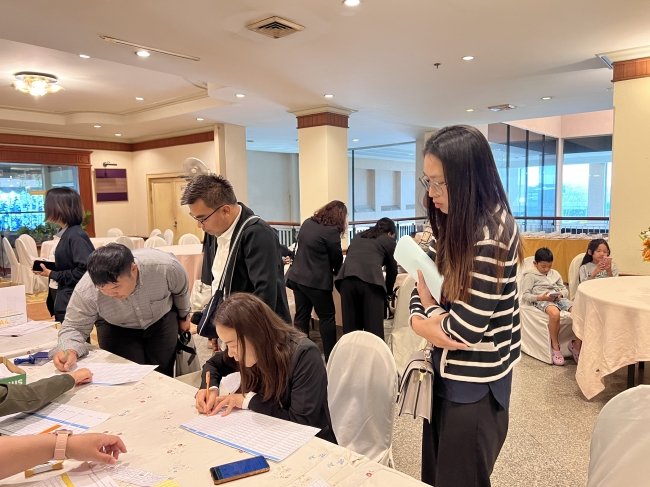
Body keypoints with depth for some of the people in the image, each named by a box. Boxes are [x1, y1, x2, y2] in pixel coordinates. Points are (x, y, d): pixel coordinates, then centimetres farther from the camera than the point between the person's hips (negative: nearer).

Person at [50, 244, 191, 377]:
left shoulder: (165, 266, -34)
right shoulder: (85, 291, -33)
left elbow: (181, 291, -11)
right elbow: (74, 327, -17)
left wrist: (183, 317, 7)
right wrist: (70, 351, -39)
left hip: (162, 320, 0)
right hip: (117, 329, 0)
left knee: (163, 374, 2)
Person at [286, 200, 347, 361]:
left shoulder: (307, 223, 7)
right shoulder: (331, 231, -15)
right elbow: (336, 258, -4)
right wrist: (338, 274, 15)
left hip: (297, 277, 7)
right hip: (316, 281, -7)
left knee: (301, 316, 13)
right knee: (327, 317, 6)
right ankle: (330, 358, 13)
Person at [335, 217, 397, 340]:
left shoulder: (358, 237, 33)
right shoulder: (389, 241, 22)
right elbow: (392, 270, 25)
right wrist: (387, 292, 40)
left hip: (346, 279, 4)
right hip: (370, 280, -3)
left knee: (350, 327, 9)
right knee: (374, 327, 1)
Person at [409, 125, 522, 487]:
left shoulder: (492, 233, -24)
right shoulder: (453, 225, 2)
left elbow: (465, 329, -27)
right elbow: (422, 290, 5)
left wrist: (429, 316, -7)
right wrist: (428, 324, -16)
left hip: (475, 383, -8)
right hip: (447, 371, 8)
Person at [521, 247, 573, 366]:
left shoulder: (555, 273, 22)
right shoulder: (530, 275, 4)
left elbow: (565, 290, 21)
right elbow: (525, 295, -3)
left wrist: (561, 294, -3)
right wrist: (541, 297, -17)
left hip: (559, 298, 6)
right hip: (541, 301, -5)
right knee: (555, 313, -40)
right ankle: (555, 346, -24)